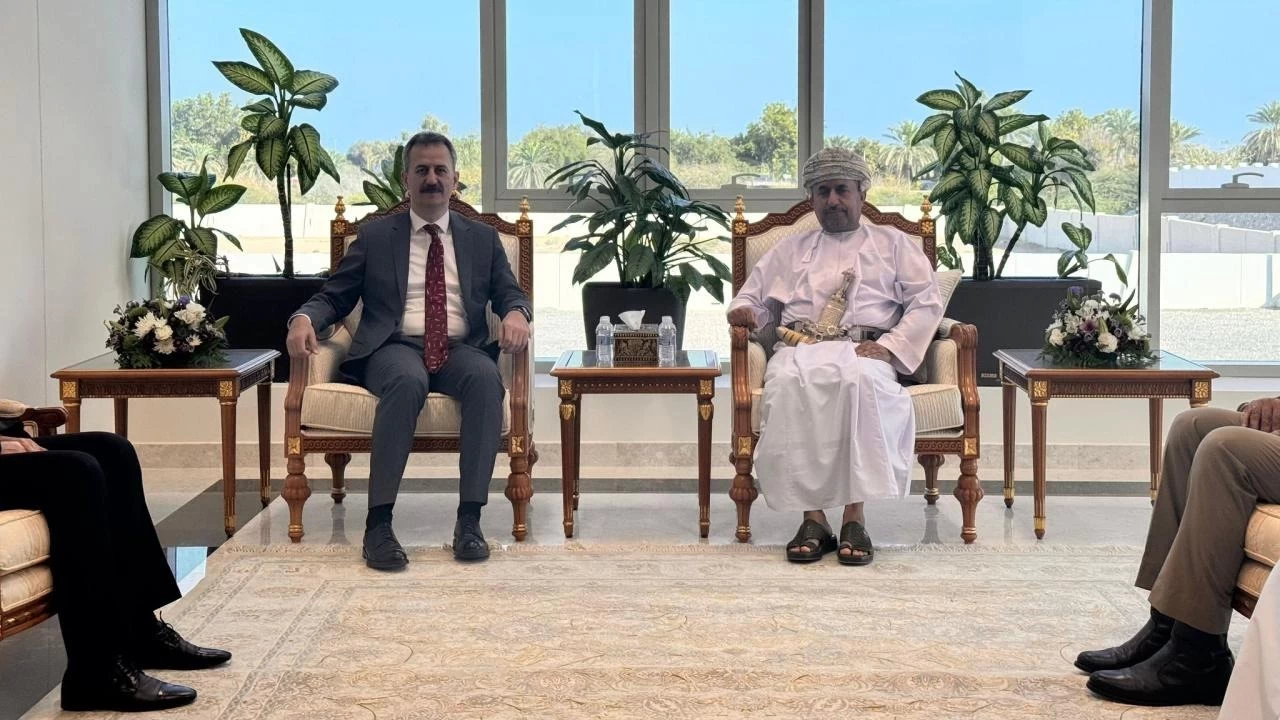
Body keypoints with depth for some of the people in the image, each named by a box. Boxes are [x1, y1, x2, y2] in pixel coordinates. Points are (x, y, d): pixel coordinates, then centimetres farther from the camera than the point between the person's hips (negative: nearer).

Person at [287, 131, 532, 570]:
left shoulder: (482, 238, 21)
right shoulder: (375, 236, 17)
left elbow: (510, 293, 16)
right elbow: (334, 296, 14)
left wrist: (515, 314, -10)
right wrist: (304, 319, -9)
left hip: (460, 349, 2)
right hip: (395, 348, -1)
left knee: (486, 378, -36)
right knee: (407, 381, -39)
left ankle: (469, 518, -35)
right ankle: (378, 523, -40)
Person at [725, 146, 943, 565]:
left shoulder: (893, 245, 21)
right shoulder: (790, 250, 29)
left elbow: (927, 303, 10)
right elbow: (754, 296, 26)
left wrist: (889, 346, -7)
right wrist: (743, 310, 0)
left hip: (864, 352, -2)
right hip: (799, 347, 2)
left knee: (858, 379, -40)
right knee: (787, 383, -37)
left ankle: (855, 518, -41)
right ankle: (812, 518, -37)